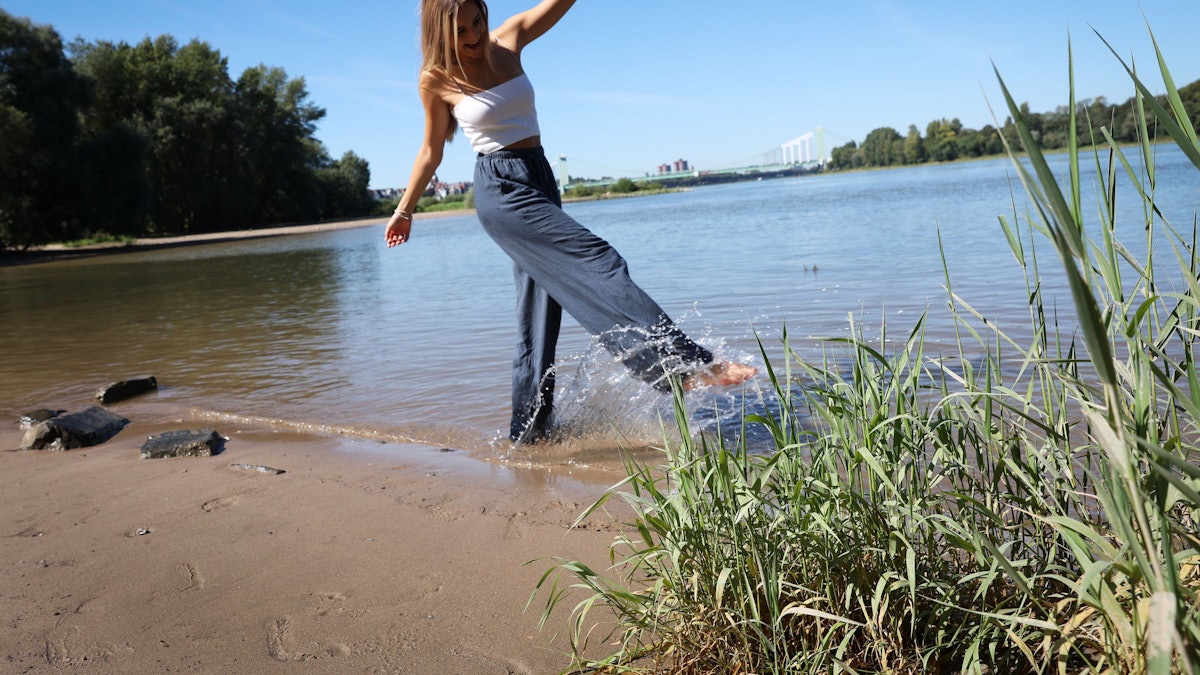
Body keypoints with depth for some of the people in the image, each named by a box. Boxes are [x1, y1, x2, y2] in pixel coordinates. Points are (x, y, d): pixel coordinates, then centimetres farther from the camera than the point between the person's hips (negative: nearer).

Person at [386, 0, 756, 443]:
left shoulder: (509, 40, 5)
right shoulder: (436, 81, -3)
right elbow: (431, 152, 8)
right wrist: (404, 211, 15)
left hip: (540, 178, 6)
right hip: (500, 190, -6)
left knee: (539, 314, 7)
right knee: (598, 264, -19)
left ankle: (528, 431, 18)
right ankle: (687, 366, -24)